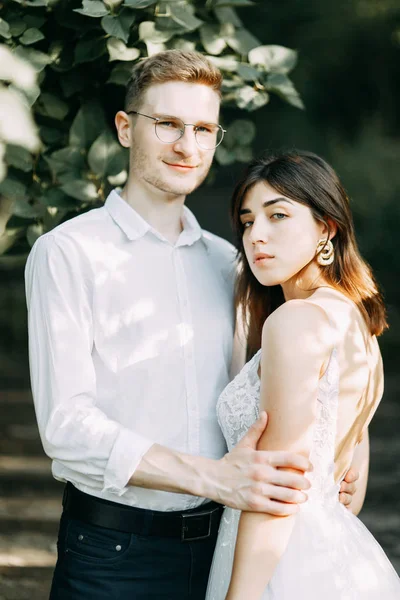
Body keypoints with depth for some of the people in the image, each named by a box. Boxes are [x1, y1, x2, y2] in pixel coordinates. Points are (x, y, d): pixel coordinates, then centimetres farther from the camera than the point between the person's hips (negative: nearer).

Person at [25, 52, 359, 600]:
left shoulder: (225, 262, 13)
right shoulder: (68, 253, -6)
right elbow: (67, 424, -16)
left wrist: (319, 463, 0)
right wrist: (214, 478, -24)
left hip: (219, 547, 5)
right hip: (113, 554, -5)